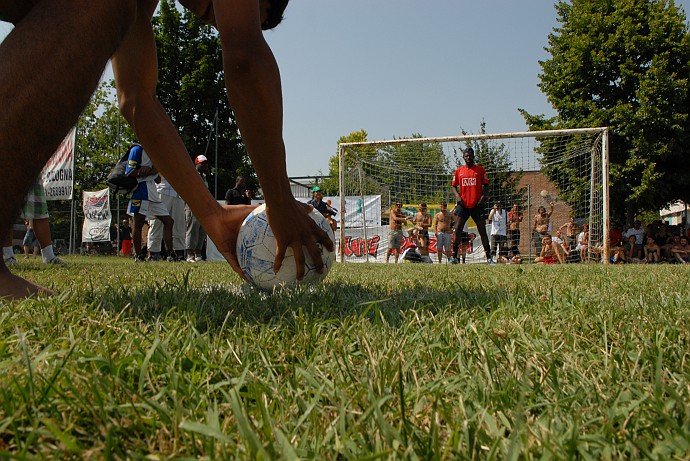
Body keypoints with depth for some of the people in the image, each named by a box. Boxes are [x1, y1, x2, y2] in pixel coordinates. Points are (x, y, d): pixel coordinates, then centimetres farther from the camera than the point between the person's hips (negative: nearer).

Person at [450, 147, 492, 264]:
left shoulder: (480, 169, 5)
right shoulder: (458, 171, 9)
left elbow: (485, 185, 7)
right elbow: (453, 186, 12)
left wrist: (484, 195, -11)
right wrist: (457, 196, -6)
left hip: (477, 205, -1)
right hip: (463, 204, 1)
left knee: (482, 230, -1)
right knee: (458, 230, -4)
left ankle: (489, 257, 4)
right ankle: (454, 256, 0)